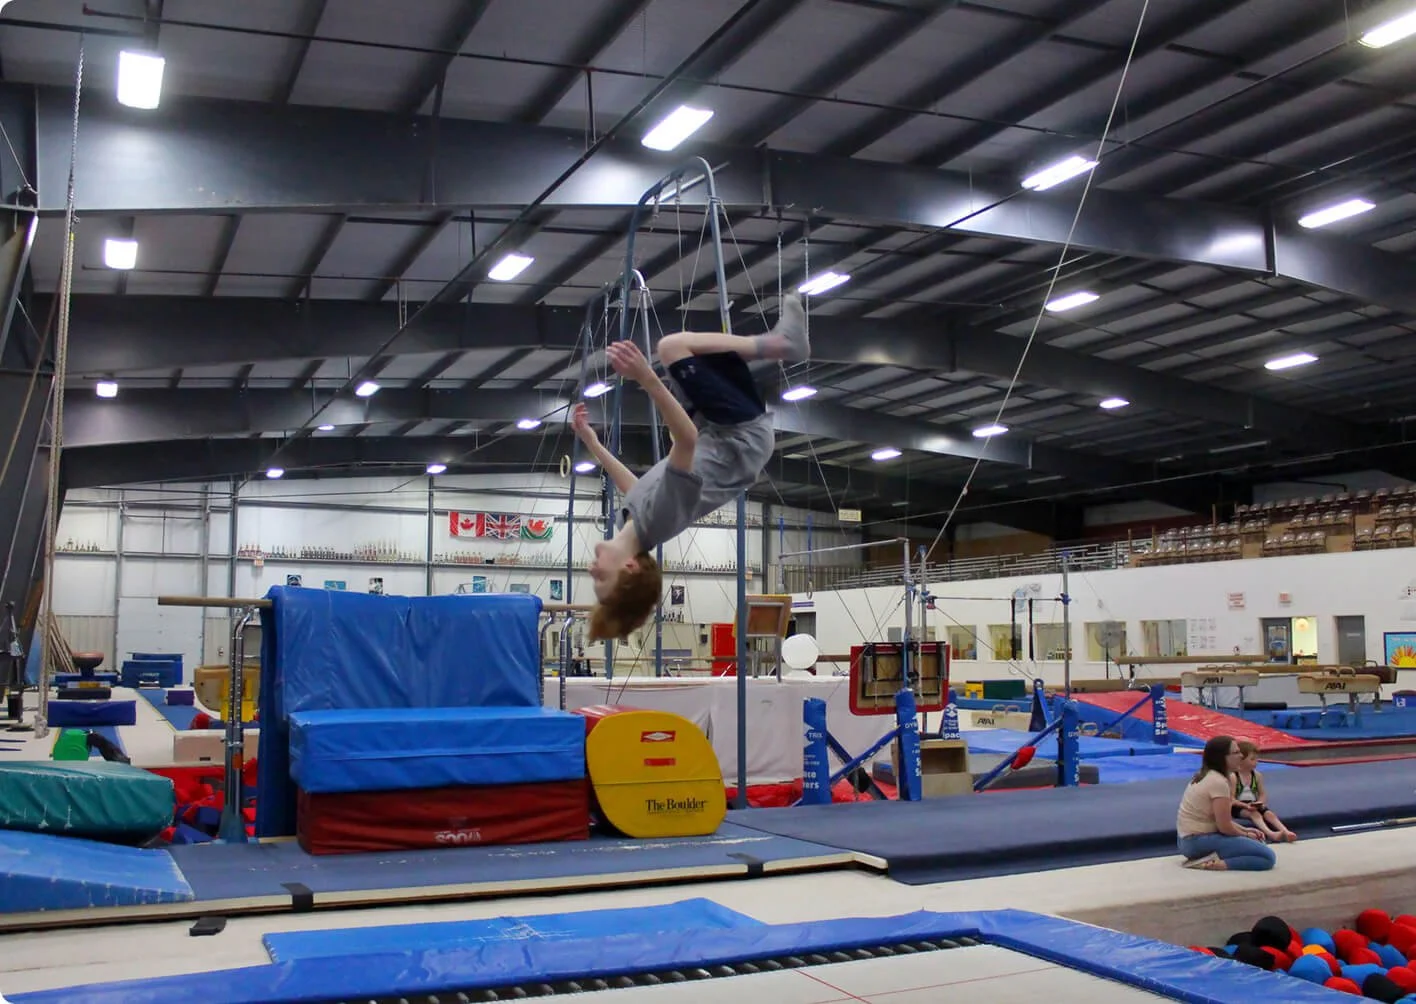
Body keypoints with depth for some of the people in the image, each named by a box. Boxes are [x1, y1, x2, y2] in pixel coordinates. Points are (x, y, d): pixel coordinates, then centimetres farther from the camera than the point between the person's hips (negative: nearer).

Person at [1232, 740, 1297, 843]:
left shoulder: (1257, 775, 4)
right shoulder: (1233, 777, -13)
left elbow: (1263, 794, 9)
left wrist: (1260, 802, -13)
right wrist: (1246, 805, -28)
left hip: (1254, 805, 5)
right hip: (1239, 807, -5)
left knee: (1269, 813, -22)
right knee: (1254, 814, -33)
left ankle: (1286, 832, -40)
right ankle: (1270, 833, -54)